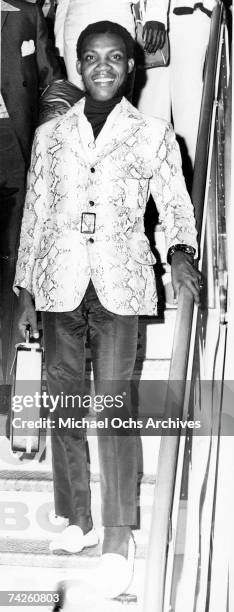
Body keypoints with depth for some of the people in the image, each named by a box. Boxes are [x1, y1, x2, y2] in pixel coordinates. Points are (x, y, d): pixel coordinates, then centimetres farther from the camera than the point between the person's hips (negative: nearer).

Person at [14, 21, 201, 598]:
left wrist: (181, 250, -15)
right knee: (64, 402, 8)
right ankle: (77, 519, 21)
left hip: (118, 285, -3)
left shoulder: (153, 135, 6)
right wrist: (25, 287, 12)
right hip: (59, 283, 3)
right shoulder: (50, 135, 12)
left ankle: (118, 539, -2)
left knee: (115, 407, -8)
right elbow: (35, 213, 14)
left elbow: (176, 204, 6)